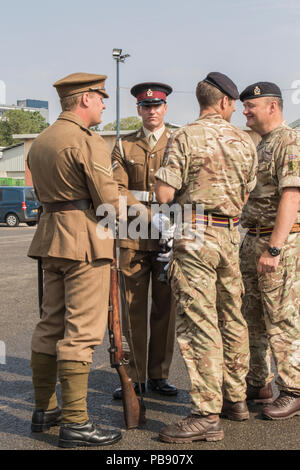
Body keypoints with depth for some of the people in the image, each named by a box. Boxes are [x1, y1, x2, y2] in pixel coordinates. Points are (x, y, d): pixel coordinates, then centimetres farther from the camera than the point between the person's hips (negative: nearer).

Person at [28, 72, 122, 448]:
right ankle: (74, 423, -3)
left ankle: (44, 409, 22)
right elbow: (110, 201, -15)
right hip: (86, 240, -9)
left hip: (50, 234, 9)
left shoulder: (40, 141, 16)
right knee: (81, 330, -6)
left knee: (51, 324, 14)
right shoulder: (88, 141, -12)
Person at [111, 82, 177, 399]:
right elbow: (117, 189, -1)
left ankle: (158, 375, 15)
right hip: (133, 236, 0)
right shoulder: (124, 146, 10)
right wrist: (146, 214, -16)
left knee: (164, 307, 4)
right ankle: (134, 376, 10)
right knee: (132, 308, 0)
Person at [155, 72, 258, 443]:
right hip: (231, 234, 6)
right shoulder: (244, 141, 9)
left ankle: (207, 415, -5)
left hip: (195, 235, -6)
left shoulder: (185, 137, -8)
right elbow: (245, 195, 15)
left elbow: (164, 194, -13)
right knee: (231, 318, 15)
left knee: (198, 324, -6)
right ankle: (235, 398, 26)